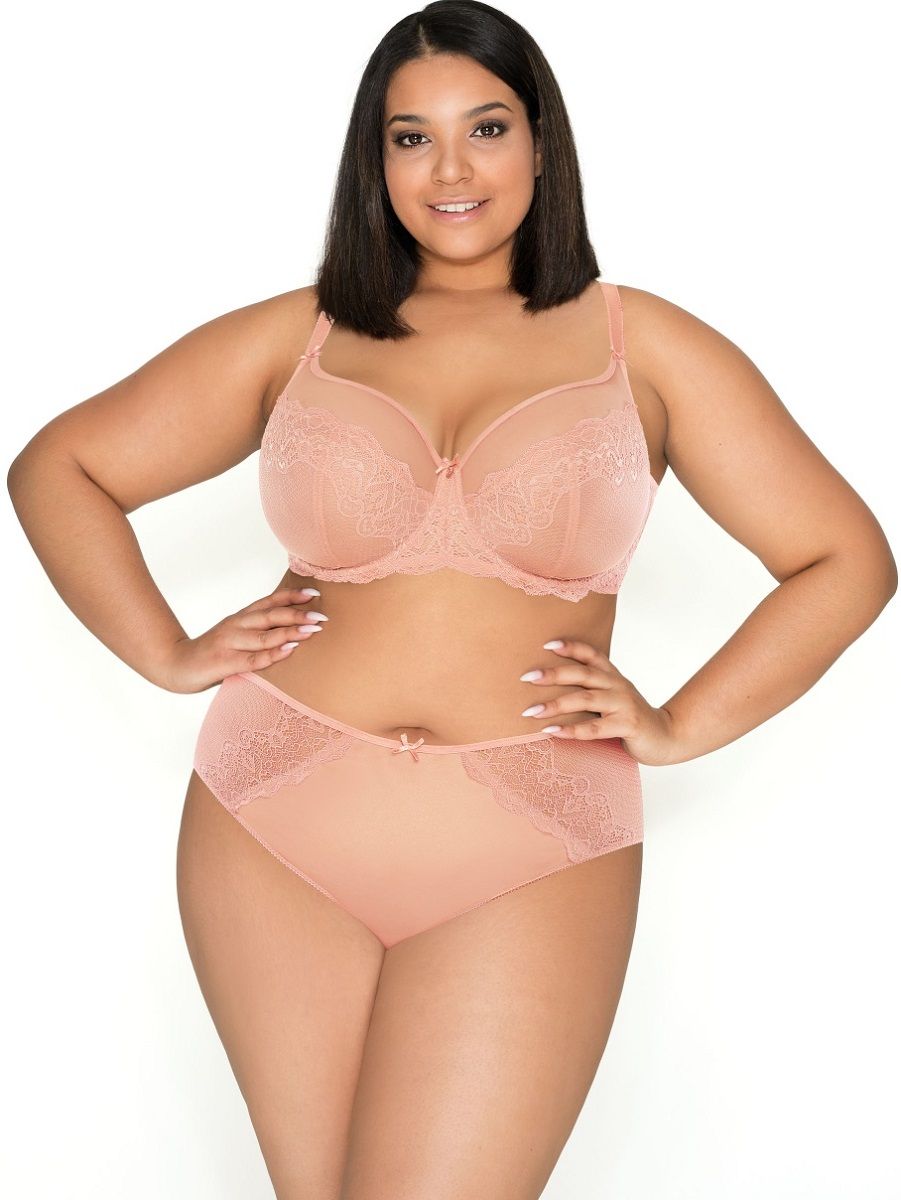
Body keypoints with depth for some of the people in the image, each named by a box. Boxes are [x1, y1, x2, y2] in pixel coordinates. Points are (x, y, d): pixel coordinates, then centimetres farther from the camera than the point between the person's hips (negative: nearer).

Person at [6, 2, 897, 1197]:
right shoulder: (295, 337, 7)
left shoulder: (643, 346, 4)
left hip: (528, 869, -2)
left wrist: (682, 726, -2)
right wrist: (168, 654, 2)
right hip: (272, 841, 2)